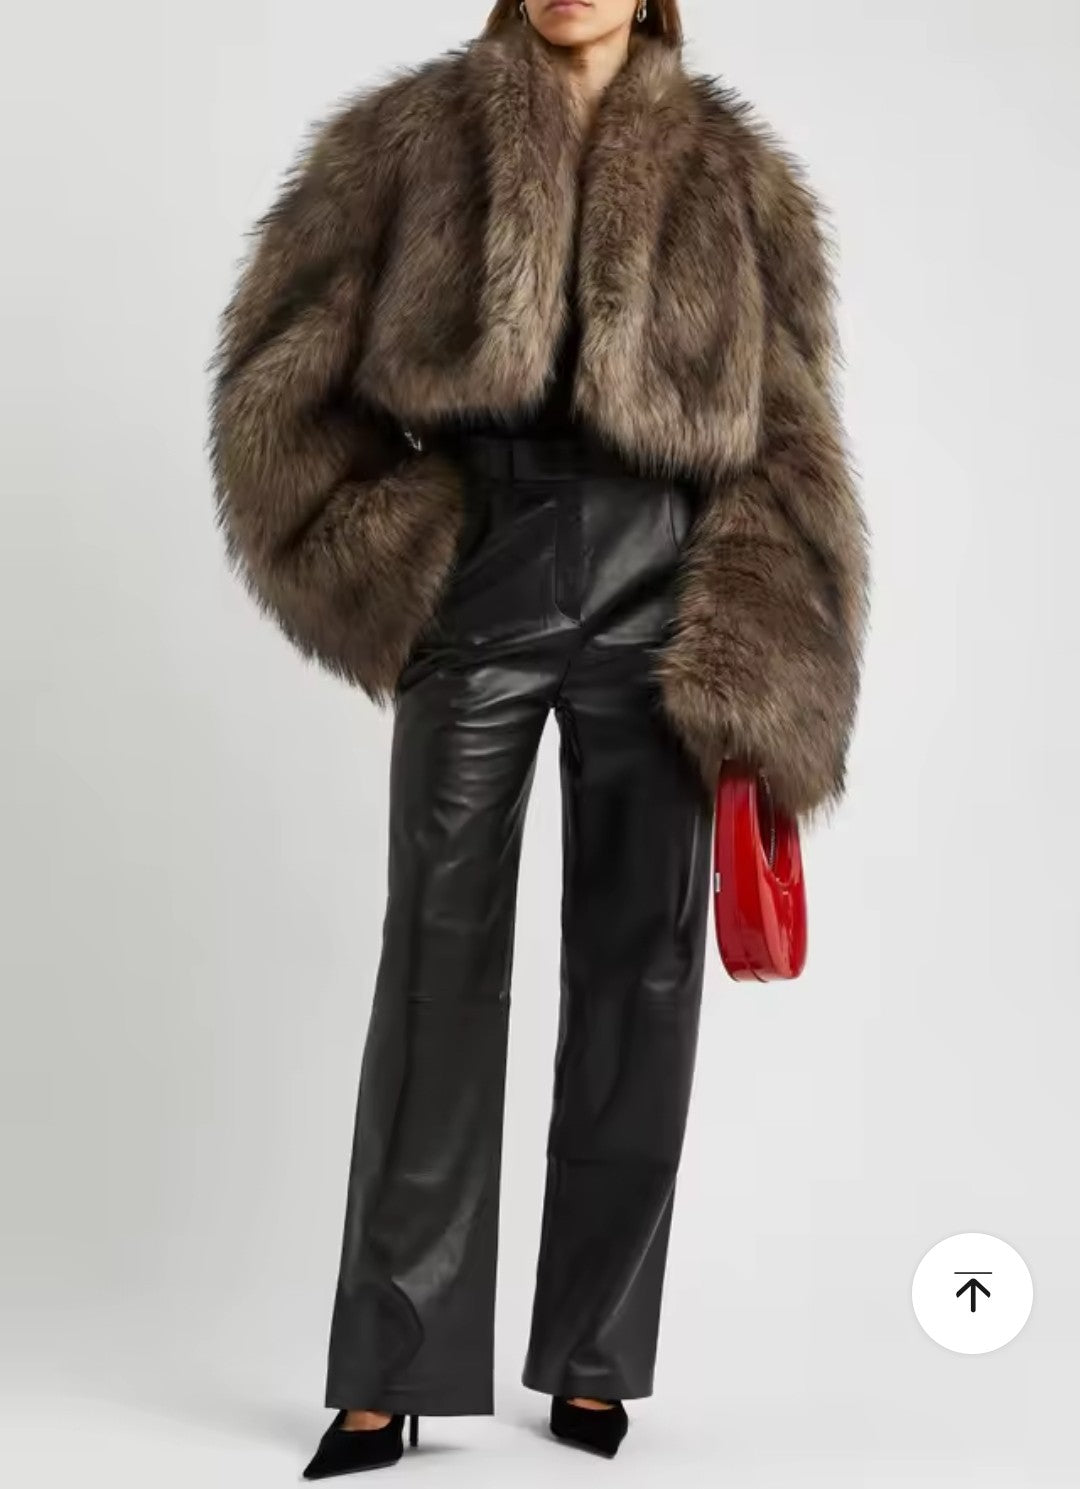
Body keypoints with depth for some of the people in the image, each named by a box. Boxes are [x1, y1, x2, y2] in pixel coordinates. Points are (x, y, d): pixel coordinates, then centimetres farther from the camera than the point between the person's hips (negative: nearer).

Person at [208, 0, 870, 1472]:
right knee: (441, 958, 1)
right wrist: (373, 552, -2)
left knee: (637, 969, 4)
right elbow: (286, 368, 6)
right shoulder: (415, 136, 7)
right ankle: (393, 1373, 9)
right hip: (478, 588, -1)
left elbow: (789, 450, 5)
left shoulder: (733, 179, 8)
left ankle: (592, 1356, 17)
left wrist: (761, 692, -4)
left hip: (657, 603, 1)